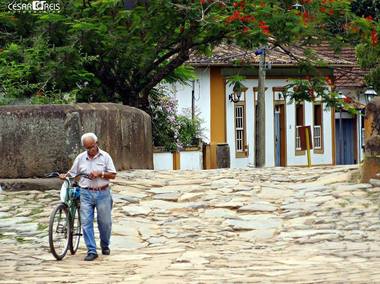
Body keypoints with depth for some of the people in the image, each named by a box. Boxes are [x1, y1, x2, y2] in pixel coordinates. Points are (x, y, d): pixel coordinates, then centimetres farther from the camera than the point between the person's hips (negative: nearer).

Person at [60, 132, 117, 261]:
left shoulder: (105, 156, 1)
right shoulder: (80, 158, 7)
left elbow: (113, 175, -1)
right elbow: (72, 173, 12)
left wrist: (100, 174, -16)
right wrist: (64, 176, -8)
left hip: (102, 193, -1)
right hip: (86, 194, 1)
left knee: (105, 222, 6)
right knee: (86, 222, -6)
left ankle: (105, 246, 29)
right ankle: (91, 251, -3)